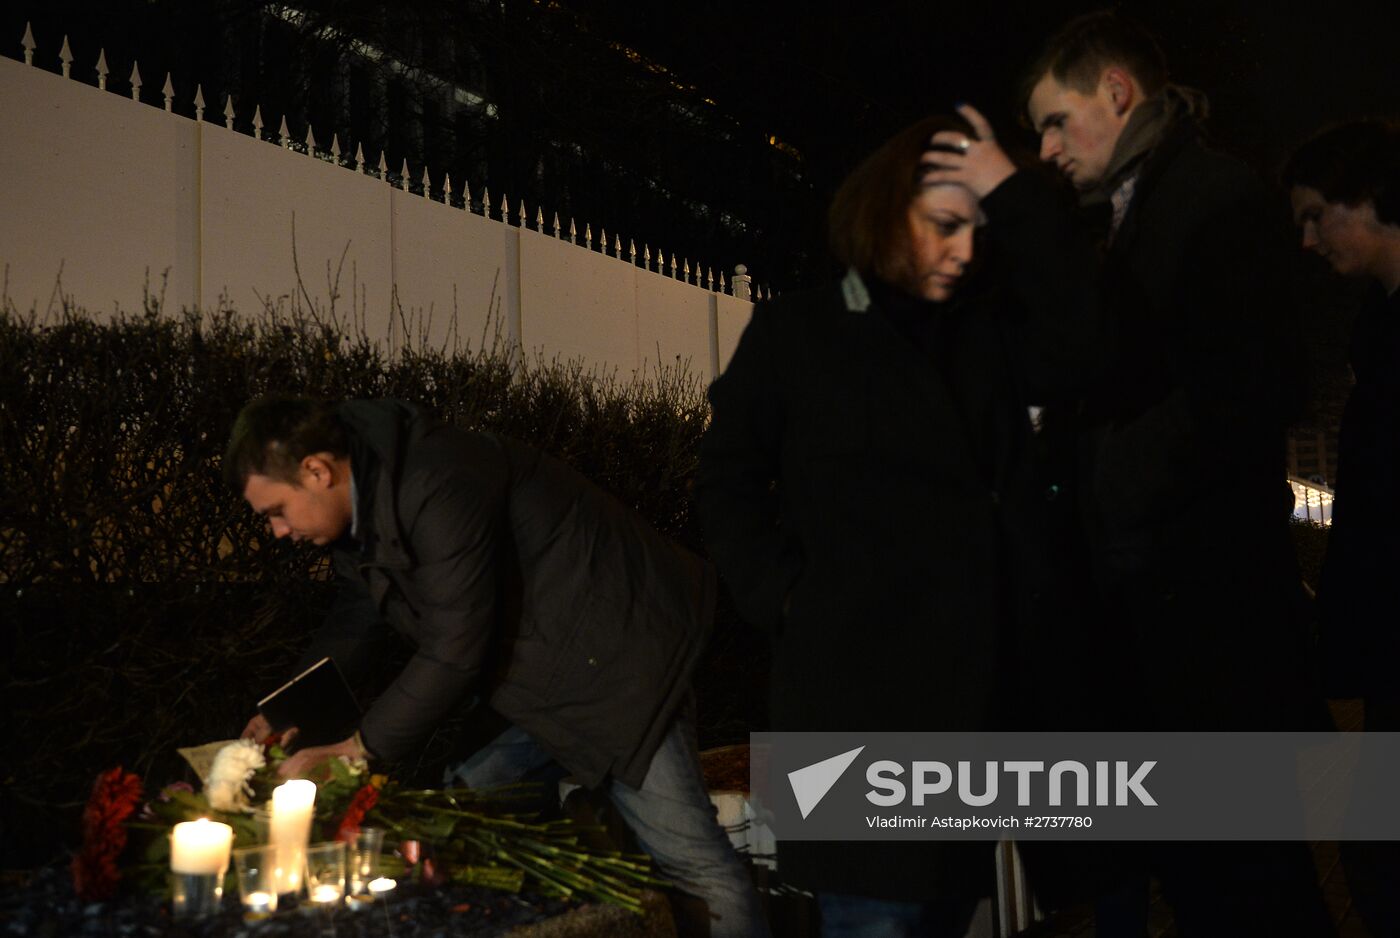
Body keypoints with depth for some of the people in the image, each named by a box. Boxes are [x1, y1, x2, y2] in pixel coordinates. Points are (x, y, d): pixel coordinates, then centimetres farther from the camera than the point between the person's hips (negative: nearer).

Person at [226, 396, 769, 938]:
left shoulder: (439, 488, -26)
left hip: (611, 654, -10)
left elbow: (456, 651, -25)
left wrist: (360, 747, -16)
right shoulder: (363, 505, 6)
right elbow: (356, 618, 21)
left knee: (685, 858, -12)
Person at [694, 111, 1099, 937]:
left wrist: (1020, 196, -4)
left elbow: (1090, 337, -4)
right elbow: (728, 481, 5)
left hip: (983, 682, 4)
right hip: (859, 686, -4)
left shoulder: (990, 334, 15)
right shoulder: (798, 333, 5)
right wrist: (787, 598, -7)